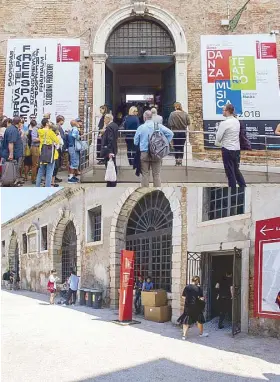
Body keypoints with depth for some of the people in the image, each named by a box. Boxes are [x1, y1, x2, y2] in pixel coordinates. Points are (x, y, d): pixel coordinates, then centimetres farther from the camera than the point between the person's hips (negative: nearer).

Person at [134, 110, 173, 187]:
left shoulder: (141, 127, -2)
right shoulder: (159, 126, -1)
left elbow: (136, 142, 2)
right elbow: (170, 133, -4)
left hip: (144, 154, -1)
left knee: (145, 174, 7)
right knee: (156, 174, 6)